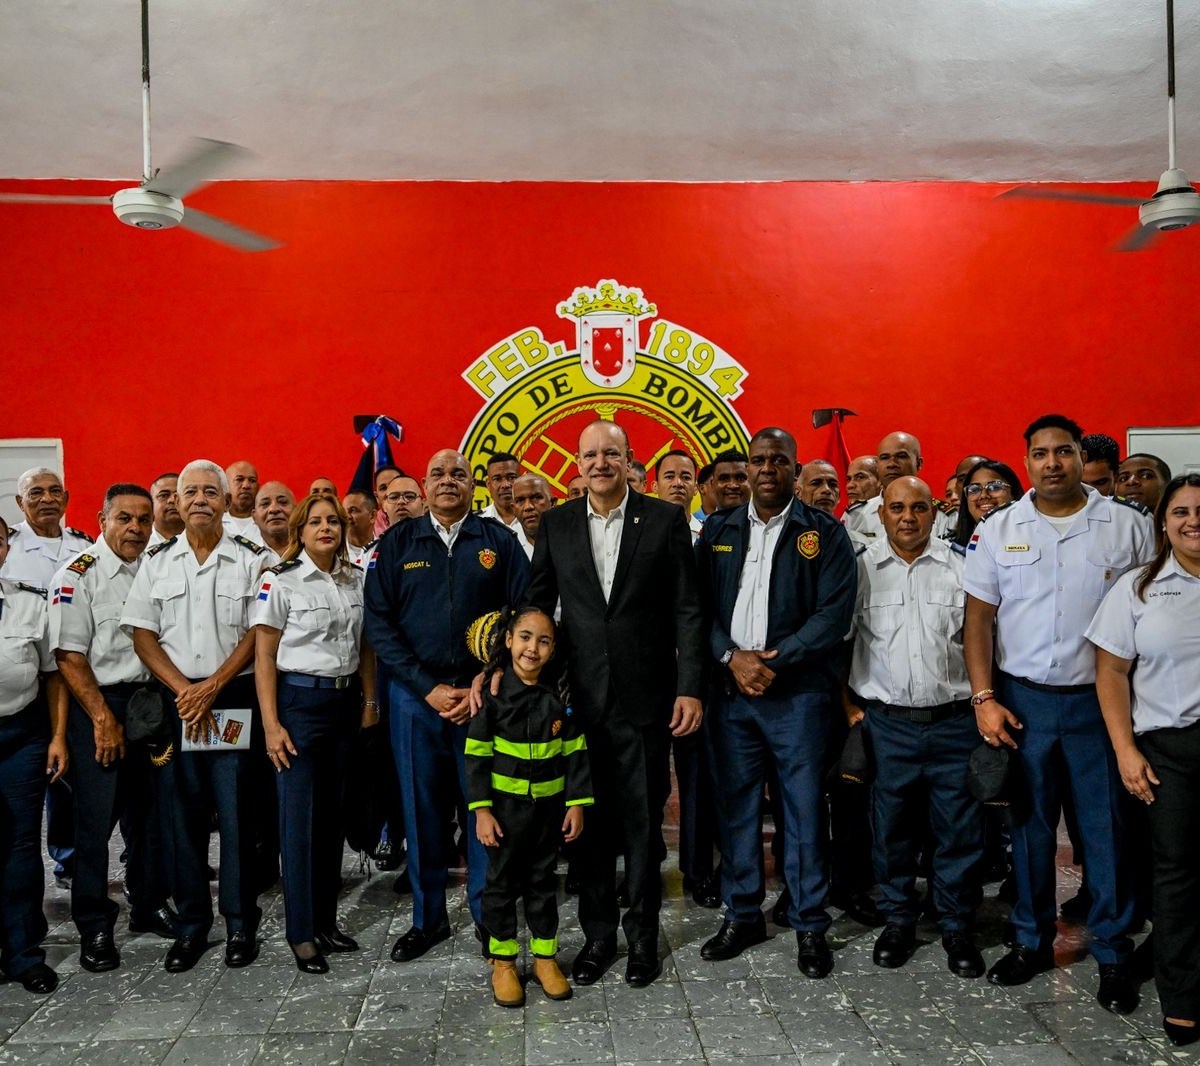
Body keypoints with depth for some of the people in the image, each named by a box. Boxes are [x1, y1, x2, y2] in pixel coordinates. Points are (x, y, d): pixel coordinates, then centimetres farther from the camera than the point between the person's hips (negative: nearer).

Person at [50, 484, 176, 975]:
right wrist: (103, 719, -14)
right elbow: (69, 656, -11)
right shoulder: (77, 576, -8)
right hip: (97, 704, -5)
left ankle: (149, 905, 27)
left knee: (150, 811, 12)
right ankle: (94, 927, 13)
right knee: (96, 818, 0)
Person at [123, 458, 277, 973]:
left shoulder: (253, 559, 0)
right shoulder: (158, 563, 8)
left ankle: (241, 922, 14)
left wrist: (211, 687, -11)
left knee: (236, 812, 1)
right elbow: (142, 635, 4)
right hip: (176, 701, 3)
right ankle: (191, 925, 20)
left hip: (235, 700, -2)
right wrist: (183, 690, -8)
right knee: (184, 815, 8)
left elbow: (258, 633, -5)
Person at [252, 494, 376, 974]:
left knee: (333, 813, 11)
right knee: (298, 818, 0)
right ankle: (301, 932, 11)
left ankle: (326, 920, 23)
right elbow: (264, 655, -7)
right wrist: (271, 725, -11)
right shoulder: (279, 580, -7)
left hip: (345, 702, 5)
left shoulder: (356, 579, 7)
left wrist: (369, 701, 9)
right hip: (299, 700, -5)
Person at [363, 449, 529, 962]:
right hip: (415, 696, 1)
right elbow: (378, 622, -1)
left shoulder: (499, 541, 3)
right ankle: (428, 916, 25)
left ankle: (489, 915, 21)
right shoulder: (397, 543, 5)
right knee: (421, 807, 9)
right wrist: (429, 688, -9)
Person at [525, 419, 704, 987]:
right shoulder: (556, 523, 5)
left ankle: (642, 933, 27)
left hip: (644, 699, -2)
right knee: (590, 819, 11)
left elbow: (686, 611, -2)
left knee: (644, 820, 9)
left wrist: (689, 688, -7)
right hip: (580, 698, 2)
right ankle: (598, 932, 28)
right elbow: (536, 602, 9)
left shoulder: (666, 519, -2)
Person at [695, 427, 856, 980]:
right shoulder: (718, 531, 9)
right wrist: (732, 657, -11)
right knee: (735, 805, 10)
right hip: (731, 688, 3)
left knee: (804, 808, 4)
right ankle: (742, 914, 26)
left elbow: (835, 612, -8)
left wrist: (773, 660, -14)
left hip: (798, 692, -2)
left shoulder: (824, 532, 0)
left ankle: (809, 924, 20)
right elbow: (700, 605, 4)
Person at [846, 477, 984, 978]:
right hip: (886, 722, 0)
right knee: (892, 828, 10)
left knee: (960, 829, 6)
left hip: (954, 721, 0)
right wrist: (849, 706, 2)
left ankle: (957, 925, 23)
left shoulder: (961, 568, 3)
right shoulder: (861, 569, 2)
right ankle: (898, 919, 27)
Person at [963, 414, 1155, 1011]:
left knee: (1107, 827, 6)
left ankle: (1113, 954, 23)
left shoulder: (1128, 526, 0)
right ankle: (1032, 941, 27)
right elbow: (978, 618, 2)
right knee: (1029, 824, 12)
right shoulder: (997, 530, 2)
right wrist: (984, 698, -5)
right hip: (1021, 699, 1)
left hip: (1101, 699, -1)